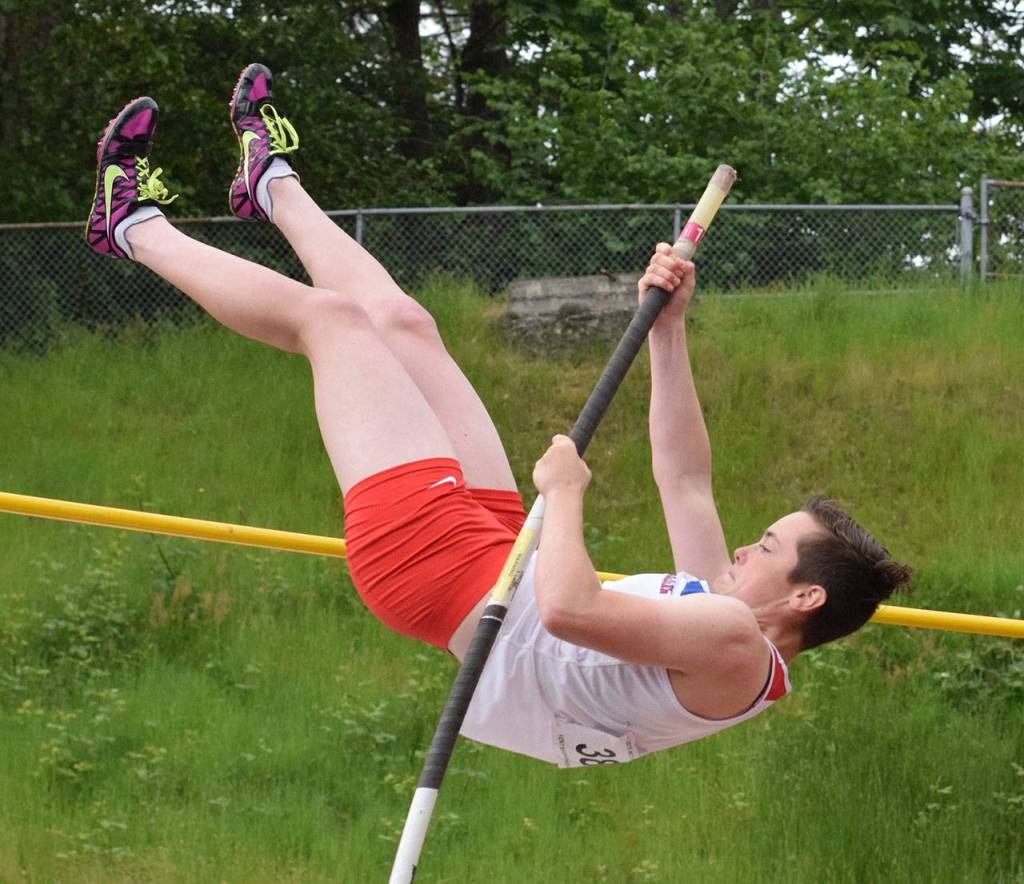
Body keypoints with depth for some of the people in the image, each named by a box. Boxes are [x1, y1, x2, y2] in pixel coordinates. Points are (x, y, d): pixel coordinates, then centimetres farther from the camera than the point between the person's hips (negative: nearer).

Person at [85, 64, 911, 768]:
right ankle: (275, 184, 49)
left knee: (330, 313, 4)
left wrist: (564, 490, -26)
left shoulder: (732, 644, -27)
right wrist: (669, 329, 9)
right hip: (495, 556, 9)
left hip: (439, 559, -9)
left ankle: (140, 229, 29)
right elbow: (686, 480, 13)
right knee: (397, 320, 19)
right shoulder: (729, 612, 1)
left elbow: (567, 607, -43)